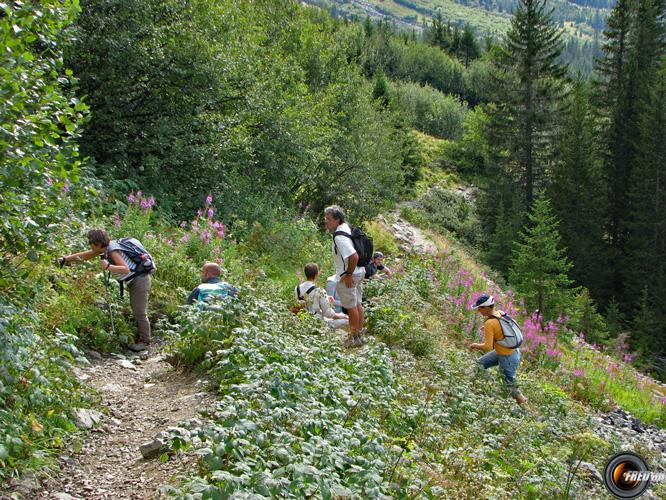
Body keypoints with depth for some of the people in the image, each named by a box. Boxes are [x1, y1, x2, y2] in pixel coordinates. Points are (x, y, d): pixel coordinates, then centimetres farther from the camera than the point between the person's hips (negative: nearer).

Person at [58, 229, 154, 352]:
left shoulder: (113, 251, -24)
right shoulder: (105, 248, 3)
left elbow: (126, 269, -35)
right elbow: (84, 255, 14)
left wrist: (108, 266, -44)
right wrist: (65, 259, 12)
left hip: (139, 280, -10)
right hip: (133, 281, 10)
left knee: (140, 312, -5)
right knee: (136, 310, 17)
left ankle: (145, 341, 3)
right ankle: (141, 336, 27)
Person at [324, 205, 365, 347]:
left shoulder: (340, 237, -26)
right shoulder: (347, 227, 6)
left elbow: (354, 256, -34)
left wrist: (348, 275, -22)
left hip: (347, 276, -10)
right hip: (358, 272, 10)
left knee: (351, 307, 2)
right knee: (357, 304, 17)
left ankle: (354, 338, 14)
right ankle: (359, 335, 28)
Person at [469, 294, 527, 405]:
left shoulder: (489, 323, -26)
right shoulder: (500, 313, -4)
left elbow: (488, 347, -26)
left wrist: (475, 345, -9)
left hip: (507, 358, -9)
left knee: (510, 384, 10)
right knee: (480, 363, 18)